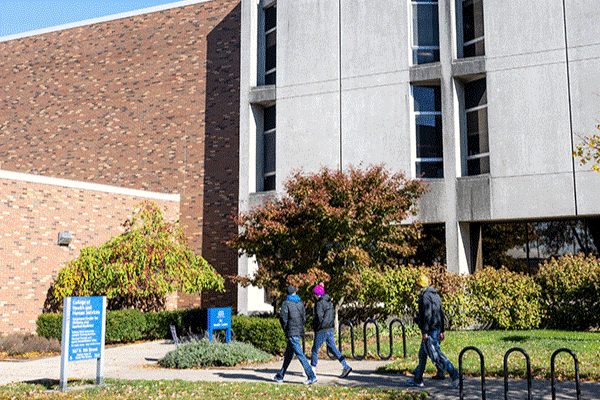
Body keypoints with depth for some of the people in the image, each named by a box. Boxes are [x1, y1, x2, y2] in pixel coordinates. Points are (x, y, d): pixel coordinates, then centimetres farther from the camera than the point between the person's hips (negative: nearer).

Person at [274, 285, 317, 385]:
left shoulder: (286, 303, -6)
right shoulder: (300, 303, 10)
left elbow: (283, 318, -13)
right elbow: (304, 318, 10)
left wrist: (285, 329, 0)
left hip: (292, 332, -7)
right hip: (299, 331, 7)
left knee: (300, 354, -9)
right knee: (288, 355, 14)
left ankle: (311, 377, -13)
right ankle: (280, 376, 22)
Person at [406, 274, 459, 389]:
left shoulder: (425, 296, -14)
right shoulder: (435, 295, 15)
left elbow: (427, 315, -22)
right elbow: (441, 313, 18)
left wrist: (424, 332, -21)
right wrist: (442, 330, 22)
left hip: (430, 330, -10)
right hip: (437, 328, 10)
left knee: (436, 355, -9)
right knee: (422, 354, 15)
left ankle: (454, 375, -11)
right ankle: (417, 380, 20)